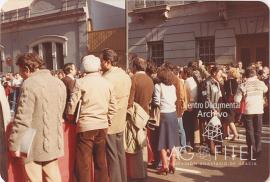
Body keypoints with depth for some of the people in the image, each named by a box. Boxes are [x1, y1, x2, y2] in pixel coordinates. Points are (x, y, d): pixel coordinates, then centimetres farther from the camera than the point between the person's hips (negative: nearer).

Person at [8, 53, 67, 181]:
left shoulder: (30, 84, -16)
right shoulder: (59, 83, 7)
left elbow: (22, 119, -18)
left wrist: (14, 145, -11)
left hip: (34, 145, -7)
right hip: (54, 143, 7)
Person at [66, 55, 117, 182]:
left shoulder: (80, 82, -7)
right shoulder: (107, 83, 4)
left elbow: (72, 105, -7)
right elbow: (113, 107, 5)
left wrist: (70, 118, 11)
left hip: (85, 126, -4)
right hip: (102, 126, 4)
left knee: (83, 163, 4)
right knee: (101, 161, 14)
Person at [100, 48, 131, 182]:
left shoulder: (107, 78, -20)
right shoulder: (125, 75, 6)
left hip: (108, 122, -8)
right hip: (121, 121, 8)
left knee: (112, 156, 3)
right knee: (120, 153, 17)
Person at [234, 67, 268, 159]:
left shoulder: (242, 86, -10)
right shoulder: (261, 83, -2)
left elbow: (237, 100, -11)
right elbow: (265, 90, 21)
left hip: (248, 111, -2)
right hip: (259, 110, 2)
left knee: (250, 132, 9)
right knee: (258, 132, 14)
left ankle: (252, 152, 14)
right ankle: (257, 151, 20)